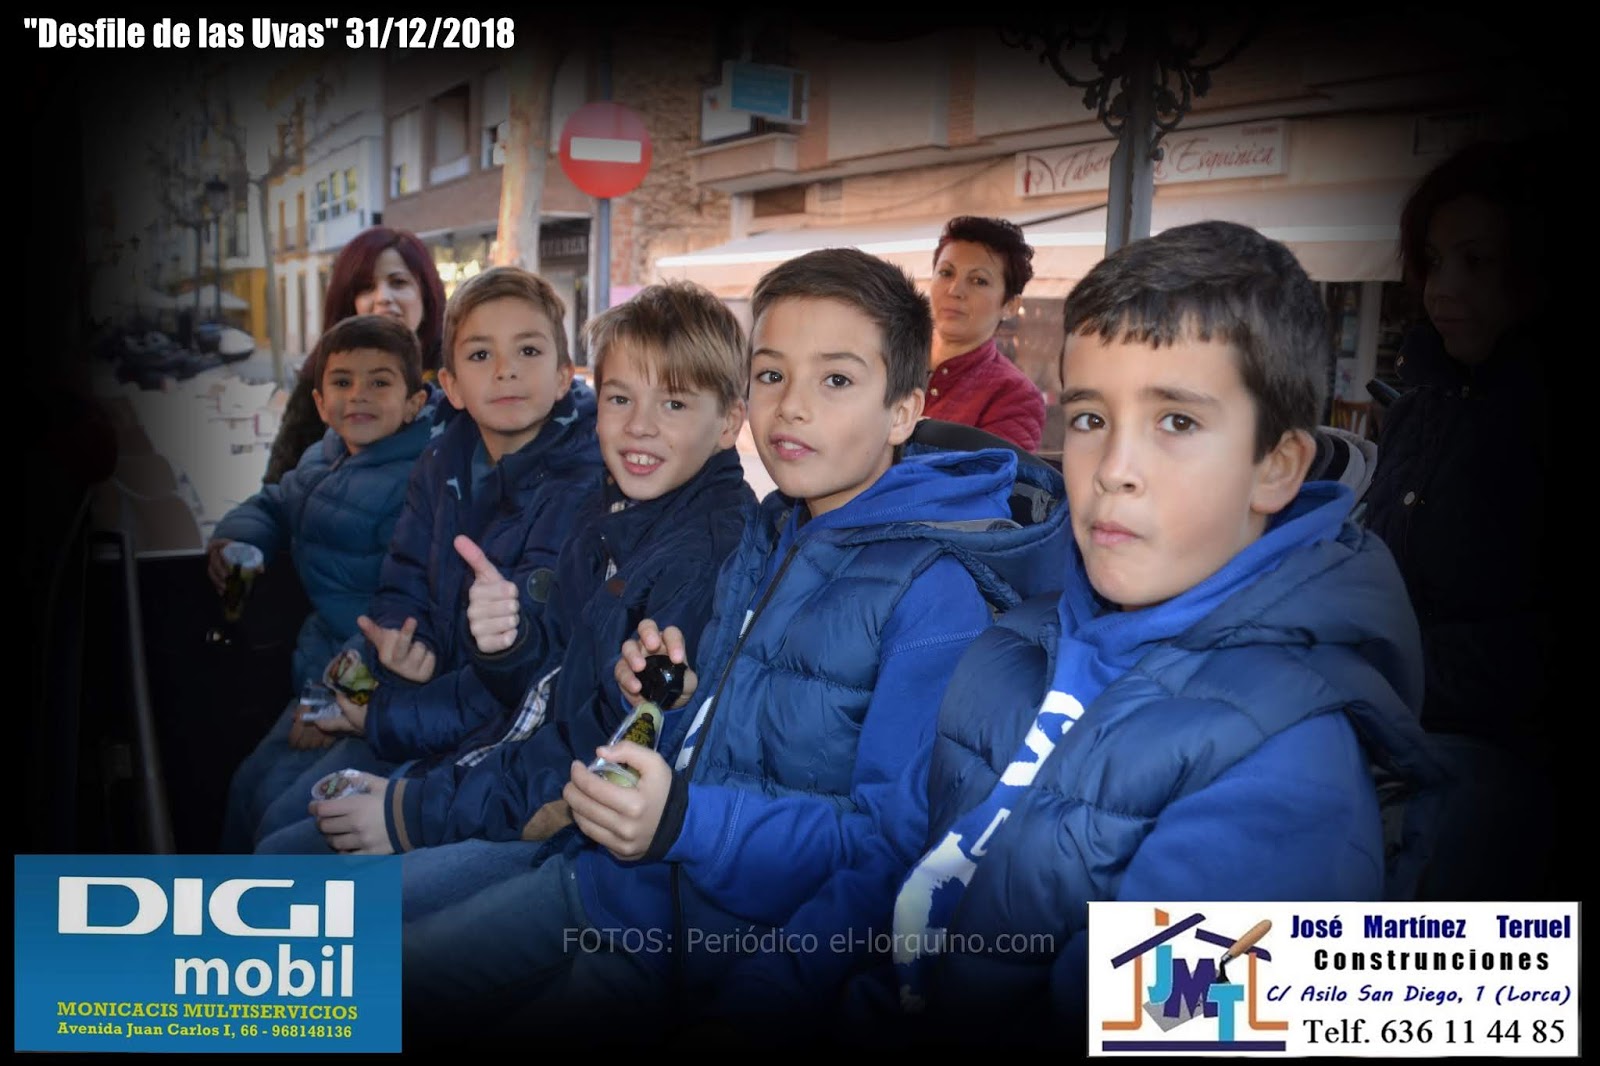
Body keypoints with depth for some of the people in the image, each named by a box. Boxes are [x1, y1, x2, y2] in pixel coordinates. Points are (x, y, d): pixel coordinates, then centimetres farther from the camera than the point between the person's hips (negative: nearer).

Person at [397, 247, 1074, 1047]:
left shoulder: (937, 594, -19)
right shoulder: (772, 533, 8)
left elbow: (897, 847, -23)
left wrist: (685, 822, -29)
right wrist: (680, 688, -1)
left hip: (753, 943, -7)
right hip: (630, 874, 8)